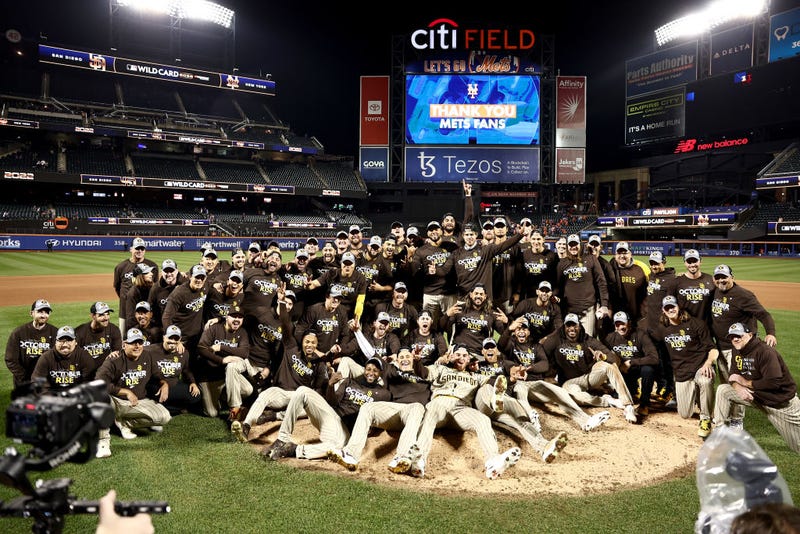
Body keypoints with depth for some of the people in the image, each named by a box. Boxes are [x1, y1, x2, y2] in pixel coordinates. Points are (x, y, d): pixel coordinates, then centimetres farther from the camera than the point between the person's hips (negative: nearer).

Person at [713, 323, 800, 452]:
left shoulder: (766, 352, -24)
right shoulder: (737, 351, 1)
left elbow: (774, 383, -28)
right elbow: (733, 376, 3)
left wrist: (746, 382, -19)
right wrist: (738, 387, -20)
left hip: (782, 402, -6)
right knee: (723, 390, -6)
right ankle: (721, 429, 3)